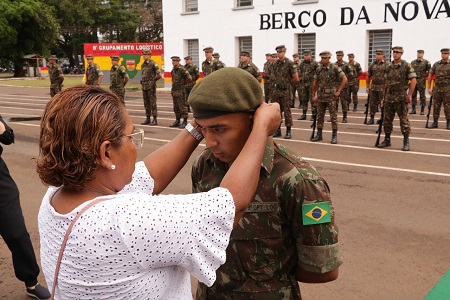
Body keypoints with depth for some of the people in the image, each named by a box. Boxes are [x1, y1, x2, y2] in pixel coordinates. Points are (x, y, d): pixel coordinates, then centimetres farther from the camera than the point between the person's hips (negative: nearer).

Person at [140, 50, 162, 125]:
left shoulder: (153, 64, -10)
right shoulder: (143, 65, 13)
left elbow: (159, 75, -11)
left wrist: (153, 80, 0)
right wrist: (144, 81, 12)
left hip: (151, 86, -8)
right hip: (144, 86, 8)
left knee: (153, 103, -5)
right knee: (146, 103, 11)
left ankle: (155, 120, -1)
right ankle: (147, 119, 18)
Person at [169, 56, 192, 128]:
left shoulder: (182, 69, -12)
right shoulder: (173, 70, 12)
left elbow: (189, 79, -14)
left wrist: (182, 83, -3)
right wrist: (172, 89, 16)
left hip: (180, 91, -8)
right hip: (174, 91, 8)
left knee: (182, 106, -5)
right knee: (176, 107, 13)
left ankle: (185, 122, 0)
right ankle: (177, 121, 22)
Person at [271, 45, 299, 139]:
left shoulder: (289, 63, -10)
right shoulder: (275, 63, 8)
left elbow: (295, 78, -7)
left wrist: (288, 84, 6)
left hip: (285, 91, -6)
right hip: (276, 90, 6)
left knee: (287, 111, -1)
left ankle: (288, 131, 6)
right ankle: (278, 130, 18)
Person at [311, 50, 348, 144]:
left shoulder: (334, 68, -7)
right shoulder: (318, 69, 7)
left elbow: (345, 79, -7)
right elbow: (315, 83, 14)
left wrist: (339, 91, -9)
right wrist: (313, 95, 13)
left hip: (331, 96, -5)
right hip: (320, 96, 5)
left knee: (333, 116, -1)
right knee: (320, 116, 9)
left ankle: (334, 136, 5)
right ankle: (319, 135, 17)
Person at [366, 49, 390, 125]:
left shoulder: (387, 64, -2)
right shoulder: (372, 64, 10)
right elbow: (368, 76, 15)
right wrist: (367, 87, 12)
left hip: (382, 88, -4)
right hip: (373, 87, 4)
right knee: (372, 103, 7)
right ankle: (372, 118, 16)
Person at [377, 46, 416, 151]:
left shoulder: (406, 66, -5)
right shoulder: (389, 67, 11)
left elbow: (413, 81, -8)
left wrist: (409, 95, -12)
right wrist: (384, 97, 14)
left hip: (401, 98, -6)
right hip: (389, 97, 6)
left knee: (404, 120, -3)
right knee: (387, 120, 10)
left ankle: (406, 142, 4)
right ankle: (387, 140, 21)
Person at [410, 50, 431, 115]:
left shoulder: (426, 62, 1)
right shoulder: (413, 62, 13)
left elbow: (429, 71, 2)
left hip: (421, 81, -4)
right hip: (414, 80, 4)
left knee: (422, 95, 0)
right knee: (413, 95, 5)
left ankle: (422, 110, 6)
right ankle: (413, 109, 11)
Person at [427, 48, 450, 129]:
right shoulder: (436, 64, 7)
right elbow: (430, 76, 12)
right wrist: (429, 88, 7)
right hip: (437, 89, 3)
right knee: (436, 106, 5)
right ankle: (435, 122, 12)